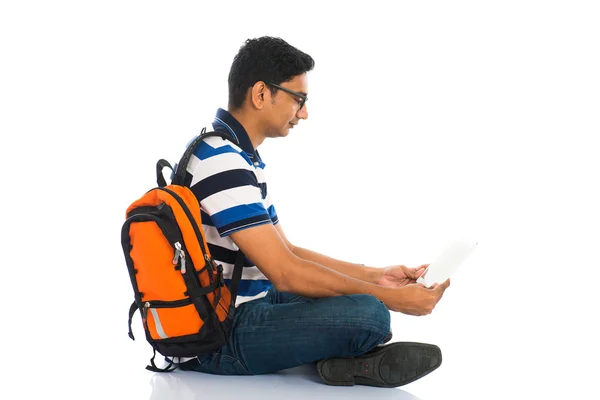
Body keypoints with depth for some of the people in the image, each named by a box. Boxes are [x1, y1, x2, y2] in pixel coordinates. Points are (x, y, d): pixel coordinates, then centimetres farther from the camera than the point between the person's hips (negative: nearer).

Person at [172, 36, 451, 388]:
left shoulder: (238, 156, 14)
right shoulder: (221, 161, -20)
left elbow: (286, 252, 16)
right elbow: (286, 274, -24)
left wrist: (376, 276, 9)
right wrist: (392, 299, -16)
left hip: (239, 307, 11)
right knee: (369, 314, -27)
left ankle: (347, 357, -4)